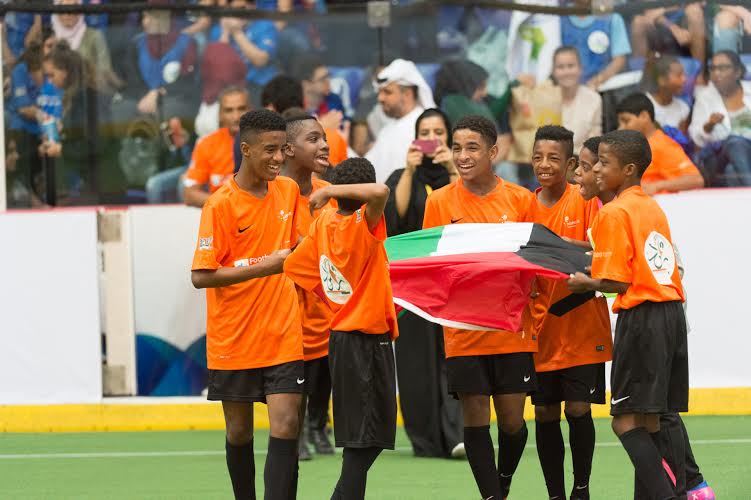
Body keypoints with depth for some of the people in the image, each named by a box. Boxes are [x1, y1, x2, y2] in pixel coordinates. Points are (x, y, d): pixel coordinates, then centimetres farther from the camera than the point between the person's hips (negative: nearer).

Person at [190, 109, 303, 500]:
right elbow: (201, 276, -16)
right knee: (239, 431, 9)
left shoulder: (289, 191, 5)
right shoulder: (220, 204, -12)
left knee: (286, 427, -10)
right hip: (234, 339, -3)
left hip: (283, 336, 3)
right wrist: (265, 265, -21)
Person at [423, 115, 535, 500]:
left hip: (512, 328, 0)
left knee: (512, 420, 3)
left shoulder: (520, 199, 2)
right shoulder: (439, 202, 1)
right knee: (474, 419, -2)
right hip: (464, 330, 0)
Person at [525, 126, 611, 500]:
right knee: (545, 414, 4)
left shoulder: (586, 201, -5)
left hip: (582, 325, -3)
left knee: (578, 409, -6)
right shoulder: (527, 206, 6)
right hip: (542, 326, 3)